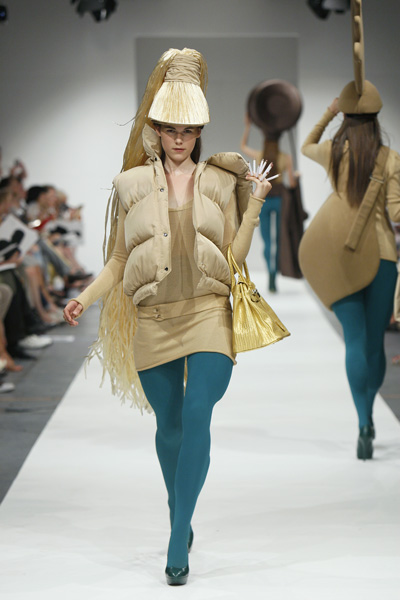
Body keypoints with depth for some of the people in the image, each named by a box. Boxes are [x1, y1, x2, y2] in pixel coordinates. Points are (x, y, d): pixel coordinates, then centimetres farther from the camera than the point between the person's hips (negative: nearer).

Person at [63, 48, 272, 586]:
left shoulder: (220, 182, 8)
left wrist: (255, 203, -2)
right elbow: (118, 260, 11)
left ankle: (178, 541, -14)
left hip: (208, 314, -1)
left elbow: (234, 257, 6)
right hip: (153, 320, 1)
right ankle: (180, 519, 33)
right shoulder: (132, 184, 8)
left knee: (197, 414, -17)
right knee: (170, 425, 10)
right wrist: (85, 298, -2)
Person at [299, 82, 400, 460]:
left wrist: (327, 115, 33)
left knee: (356, 341, -5)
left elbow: (305, 148, 28)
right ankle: (368, 416, 22)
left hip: (340, 262, 1)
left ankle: (364, 426, -21)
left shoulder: (332, 151, 3)